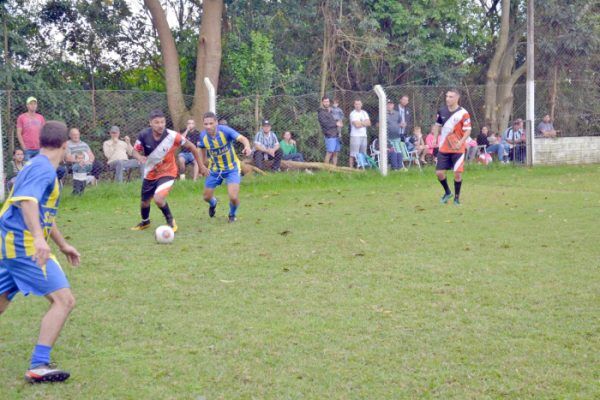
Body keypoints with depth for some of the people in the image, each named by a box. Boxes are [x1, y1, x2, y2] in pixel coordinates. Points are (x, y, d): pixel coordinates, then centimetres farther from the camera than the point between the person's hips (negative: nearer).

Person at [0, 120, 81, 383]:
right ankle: (38, 366, -13)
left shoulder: (38, 166, 21)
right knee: (63, 300, -10)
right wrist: (39, 238, -42)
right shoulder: (43, 168, -10)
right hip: (25, 245, -10)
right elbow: (26, 200, -29)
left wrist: (63, 245, 41)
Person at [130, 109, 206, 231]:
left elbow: (191, 147, -12)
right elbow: (135, 151, -6)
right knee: (144, 202, 18)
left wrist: (201, 166, -4)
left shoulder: (172, 136, -25)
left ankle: (170, 221, 2)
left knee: (158, 199, -27)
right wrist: (139, 157, -31)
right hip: (150, 174, 4)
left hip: (167, 173, -4)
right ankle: (145, 222, 52)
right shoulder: (144, 135, -20)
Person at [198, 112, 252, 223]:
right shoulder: (203, 135, -15)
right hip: (214, 169, 4)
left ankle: (232, 214, 19)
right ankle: (213, 203, 52)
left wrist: (247, 147, -59)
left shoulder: (225, 130, -27)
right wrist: (202, 165, 6)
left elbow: (243, 139, -39)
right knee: (207, 197, 11)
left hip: (232, 168, -3)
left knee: (233, 197, -18)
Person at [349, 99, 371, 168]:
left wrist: (360, 123, -8)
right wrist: (364, 123, 1)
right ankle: (351, 168, -8)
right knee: (353, 154, -9)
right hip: (355, 136, -6)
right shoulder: (353, 114, -4)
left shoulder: (364, 113, 15)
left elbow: (369, 123, 4)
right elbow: (356, 125, -15)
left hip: (364, 135, 6)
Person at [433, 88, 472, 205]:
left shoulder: (463, 113, -11)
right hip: (443, 148, 4)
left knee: (457, 173, -5)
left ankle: (457, 197, 15)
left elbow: (468, 130, -10)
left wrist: (461, 142, -24)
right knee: (439, 172, 0)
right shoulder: (442, 111, 3)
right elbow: (437, 125, 18)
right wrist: (435, 138, 7)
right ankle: (447, 192, 26)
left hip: (458, 149, -4)